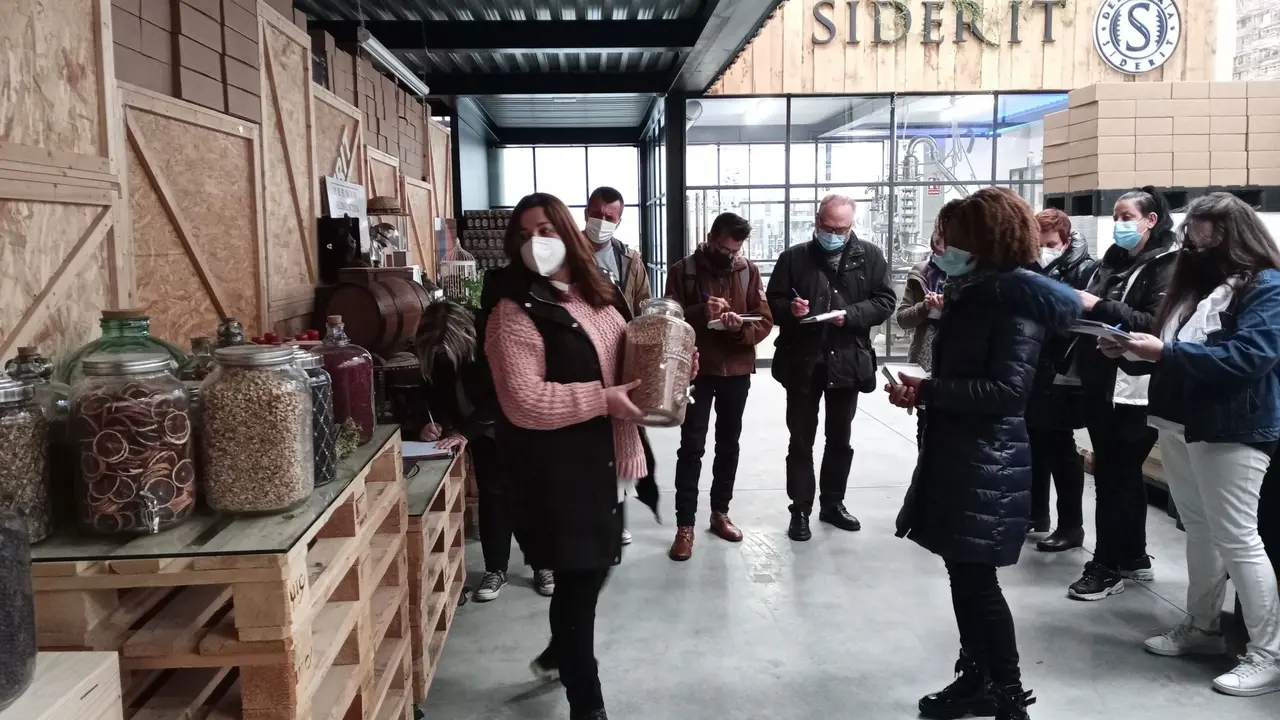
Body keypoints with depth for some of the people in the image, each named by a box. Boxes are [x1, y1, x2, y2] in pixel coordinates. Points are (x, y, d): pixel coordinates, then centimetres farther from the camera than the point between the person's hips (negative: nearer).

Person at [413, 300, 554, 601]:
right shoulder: (434, 348, -16)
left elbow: (502, 397, -32)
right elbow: (435, 390, -4)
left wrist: (465, 431, -36)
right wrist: (435, 421, -23)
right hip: (484, 431, 4)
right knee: (492, 494, 3)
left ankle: (544, 564, 17)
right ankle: (496, 569, 13)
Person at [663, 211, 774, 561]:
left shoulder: (749, 271, 1)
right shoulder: (683, 271, -5)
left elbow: (765, 321, -2)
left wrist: (741, 325, -24)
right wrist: (701, 312, -25)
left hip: (737, 371, 3)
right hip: (696, 371, -3)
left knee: (729, 444, 14)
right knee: (691, 447, -3)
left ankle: (720, 512, 29)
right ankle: (685, 525, 2)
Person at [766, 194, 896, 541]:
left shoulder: (870, 256, 2)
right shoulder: (794, 257, 1)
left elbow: (885, 301, -2)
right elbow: (773, 302, 3)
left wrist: (850, 314, -17)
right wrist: (790, 309, -19)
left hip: (848, 360, 1)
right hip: (802, 361, -1)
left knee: (840, 438, 14)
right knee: (801, 440, 4)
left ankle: (833, 503, 29)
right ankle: (800, 510, 12)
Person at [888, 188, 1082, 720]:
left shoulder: (1017, 299, -13)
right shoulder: (975, 293, 14)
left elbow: (1008, 390, -21)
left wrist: (928, 391, -19)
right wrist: (924, 391, 0)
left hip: (987, 464, -9)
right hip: (956, 454, 9)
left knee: (977, 580, -3)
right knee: (963, 575, 15)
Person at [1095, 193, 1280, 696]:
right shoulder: (1195, 281, 15)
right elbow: (1169, 353, 19)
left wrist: (1166, 351, -26)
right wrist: (1129, 352, -1)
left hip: (1232, 430, -8)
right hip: (1178, 422, 8)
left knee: (1237, 538, -4)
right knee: (1199, 529, 15)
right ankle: (1201, 627, 27)